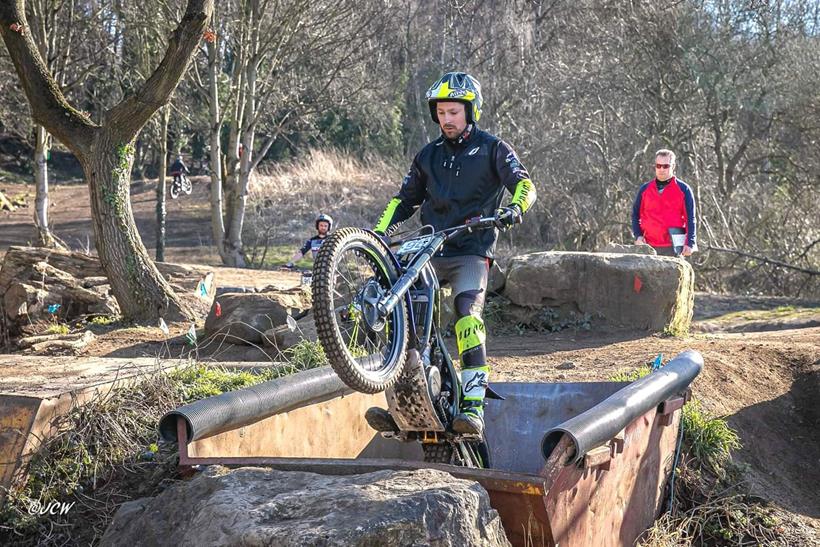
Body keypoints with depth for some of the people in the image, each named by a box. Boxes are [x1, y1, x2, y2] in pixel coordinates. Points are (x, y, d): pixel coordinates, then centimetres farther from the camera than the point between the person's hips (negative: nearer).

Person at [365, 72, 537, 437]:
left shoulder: (492, 149, 5)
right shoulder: (429, 156, 17)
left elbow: (524, 184, -6)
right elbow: (405, 199, 23)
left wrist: (514, 208, -28)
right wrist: (380, 231, 7)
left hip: (472, 250, -4)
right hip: (430, 250, 4)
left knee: (467, 315, -25)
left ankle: (474, 406, -25)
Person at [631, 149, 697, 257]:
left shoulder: (683, 189, 4)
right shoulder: (645, 189, 12)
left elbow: (690, 219, 1)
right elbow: (636, 215, 17)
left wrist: (690, 244, -8)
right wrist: (638, 236, 2)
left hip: (674, 247, -2)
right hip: (649, 247, 2)